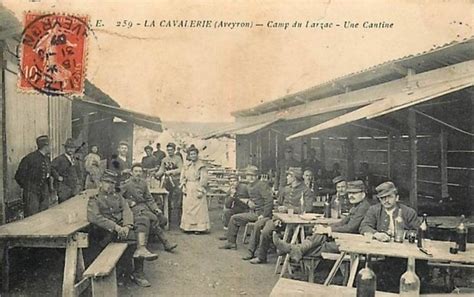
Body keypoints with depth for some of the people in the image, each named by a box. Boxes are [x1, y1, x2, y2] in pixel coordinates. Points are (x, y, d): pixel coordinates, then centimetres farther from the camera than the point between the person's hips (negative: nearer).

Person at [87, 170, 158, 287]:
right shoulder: (94, 200, 8)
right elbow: (94, 218, -11)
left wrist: (126, 226, -14)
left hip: (122, 228, 5)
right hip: (106, 232, -5)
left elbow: (127, 211, 8)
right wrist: (115, 227, -22)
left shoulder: (118, 196, 23)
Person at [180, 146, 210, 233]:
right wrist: (184, 187, 3)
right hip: (188, 190, 5)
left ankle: (199, 227, -2)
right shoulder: (186, 166, 13)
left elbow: (203, 179, -7)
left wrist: (201, 190, -13)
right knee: (187, 208, 5)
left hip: (197, 189, -5)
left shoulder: (201, 165, -3)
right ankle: (188, 227, 12)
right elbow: (183, 177, 14)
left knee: (199, 209, -5)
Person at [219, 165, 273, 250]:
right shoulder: (249, 186, 12)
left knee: (234, 218, -9)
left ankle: (231, 242, 5)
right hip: (253, 212, 9)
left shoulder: (262, 185, -15)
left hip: (260, 214, -9)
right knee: (234, 218, 14)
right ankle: (231, 242, 19)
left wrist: (263, 215, -23)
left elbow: (269, 201, -21)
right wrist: (249, 202, 3)